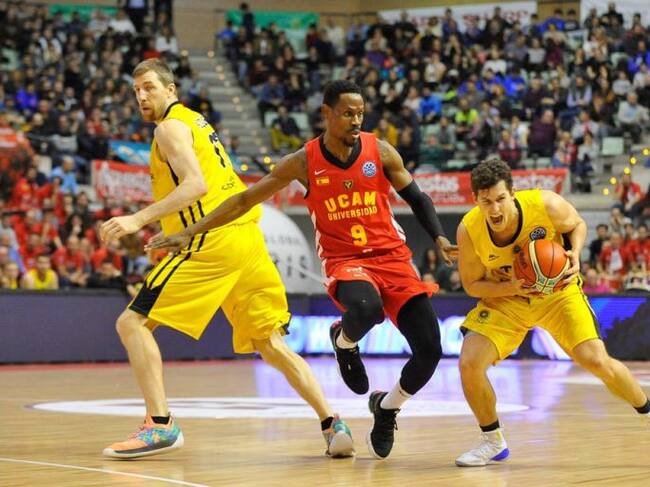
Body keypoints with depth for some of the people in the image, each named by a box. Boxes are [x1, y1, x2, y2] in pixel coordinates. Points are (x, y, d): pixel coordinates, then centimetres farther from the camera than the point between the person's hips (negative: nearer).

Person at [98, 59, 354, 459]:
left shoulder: (170, 126, -2)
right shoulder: (197, 122, 26)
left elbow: (196, 185, -17)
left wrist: (139, 219, -21)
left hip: (213, 241, -9)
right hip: (247, 237, 9)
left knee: (133, 323, -5)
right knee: (271, 344, 11)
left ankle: (161, 426, -13)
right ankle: (333, 424, 1)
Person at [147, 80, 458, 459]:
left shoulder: (380, 151, -2)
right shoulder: (304, 162, -5)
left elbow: (417, 199, 9)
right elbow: (244, 201, 0)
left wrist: (440, 237, -8)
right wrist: (190, 233, -3)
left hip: (393, 257, 3)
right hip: (345, 261, -3)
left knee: (430, 351, -9)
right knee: (366, 308, -40)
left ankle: (387, 408, 23)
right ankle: (344, 341, 0)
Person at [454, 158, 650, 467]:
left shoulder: (547, 205, -27)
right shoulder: (469, 231, -25)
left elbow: (577, 225, -3)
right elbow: (472, 285, -10)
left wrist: (575, 256, -23)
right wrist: (512, 287, -28)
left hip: (557, 291, -1)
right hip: (504, 298, 1)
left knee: (596, 362, -14)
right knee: (469, 363, -16)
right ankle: (493, 441, 7)